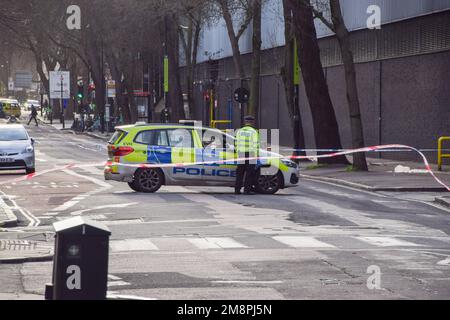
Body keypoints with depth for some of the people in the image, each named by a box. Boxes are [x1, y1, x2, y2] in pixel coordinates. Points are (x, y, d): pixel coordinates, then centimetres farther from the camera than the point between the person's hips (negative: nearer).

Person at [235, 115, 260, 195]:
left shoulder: (239, 131, 8)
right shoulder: (254, 132, -5)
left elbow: (237, 143, 9)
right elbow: (255, 145, -8)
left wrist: (238, 152, 14)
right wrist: (256, 155, -5)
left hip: (241, 154, 4)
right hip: (250, 154, -4)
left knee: (240, 173, 9)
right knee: (249, 173, -1)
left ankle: (237, 189, 8)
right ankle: (247, 190, -5)